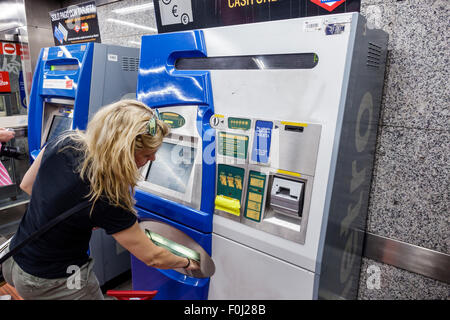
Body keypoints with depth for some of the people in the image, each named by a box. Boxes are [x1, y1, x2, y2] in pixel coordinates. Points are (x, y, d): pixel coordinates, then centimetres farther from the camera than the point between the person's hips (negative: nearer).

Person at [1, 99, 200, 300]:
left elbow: (27, 185, 4)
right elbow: (152, 258, -20)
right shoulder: (107, 200, -34)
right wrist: (187, 263, -2)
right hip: (52, 284, -7)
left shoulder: (64, 142, -16)